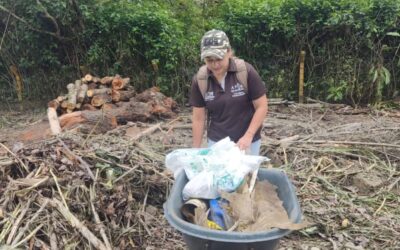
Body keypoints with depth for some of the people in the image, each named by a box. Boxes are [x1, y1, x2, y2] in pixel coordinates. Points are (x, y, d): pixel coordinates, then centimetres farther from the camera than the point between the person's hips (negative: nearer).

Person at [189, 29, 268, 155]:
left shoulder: (246, 71, -17)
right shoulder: (199, 79, -10)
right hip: (216, 141, 2)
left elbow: (262, 106, -10)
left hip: (247, 141, -2)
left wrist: (248, 136, -18)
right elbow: (198, 118, -3)